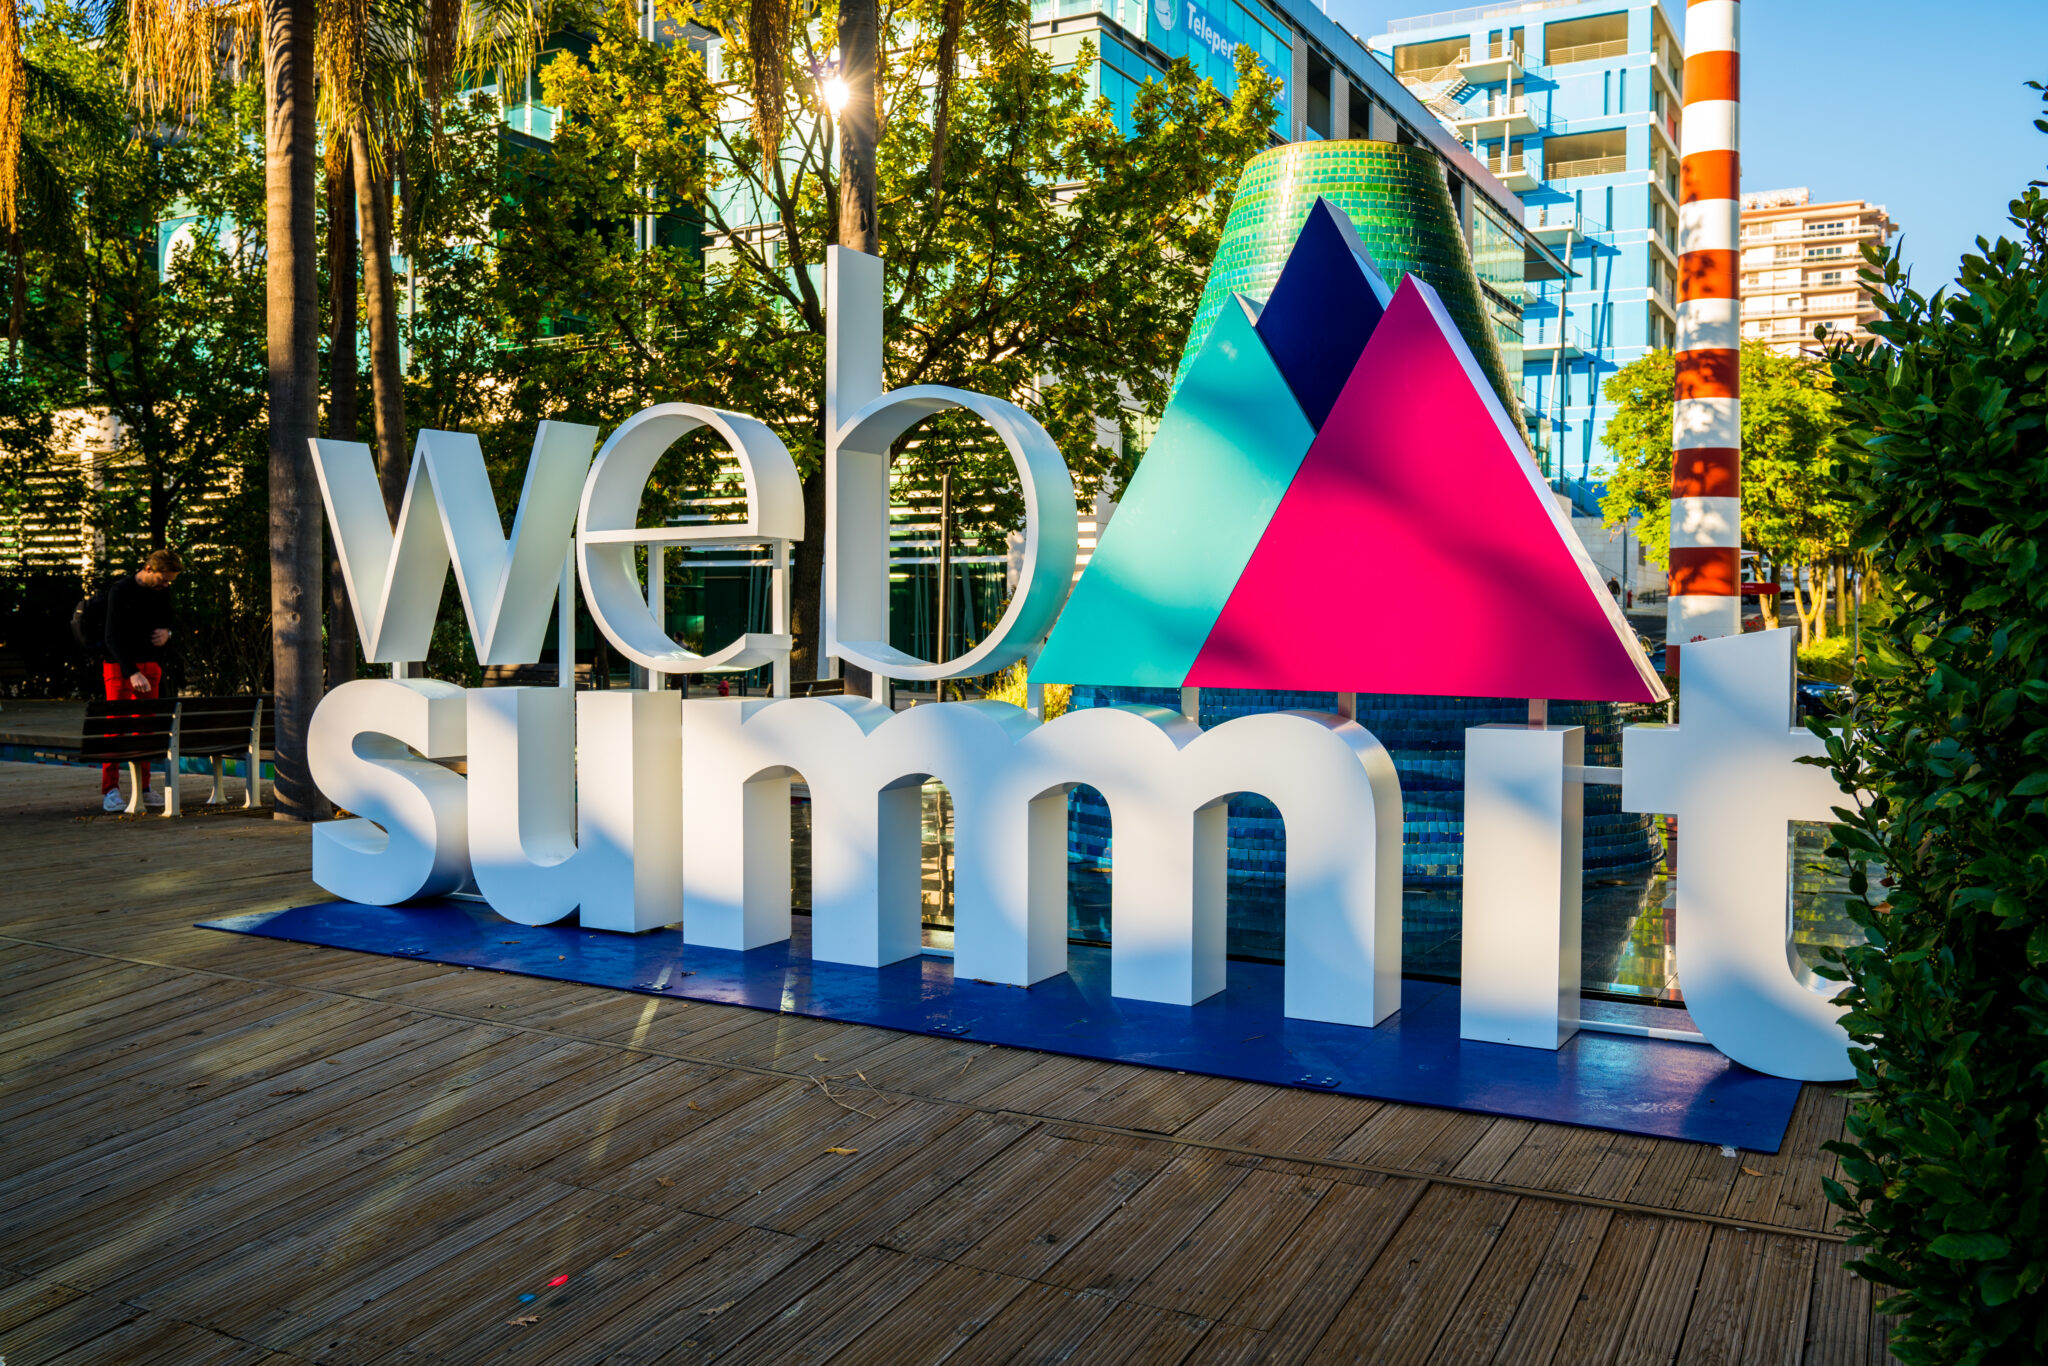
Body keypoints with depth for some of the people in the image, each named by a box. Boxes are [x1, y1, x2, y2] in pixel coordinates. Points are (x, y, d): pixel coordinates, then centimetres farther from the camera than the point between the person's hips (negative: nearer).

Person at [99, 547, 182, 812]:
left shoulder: (162, 592, 7)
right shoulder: (120, 591, -12)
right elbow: (112, 637, -17)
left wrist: (166, 633, -4)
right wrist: (132, 673, -28)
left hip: (150, 665, 6)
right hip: (119, 666, -6)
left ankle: (142, 788, 11)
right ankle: (110, 791, -7)